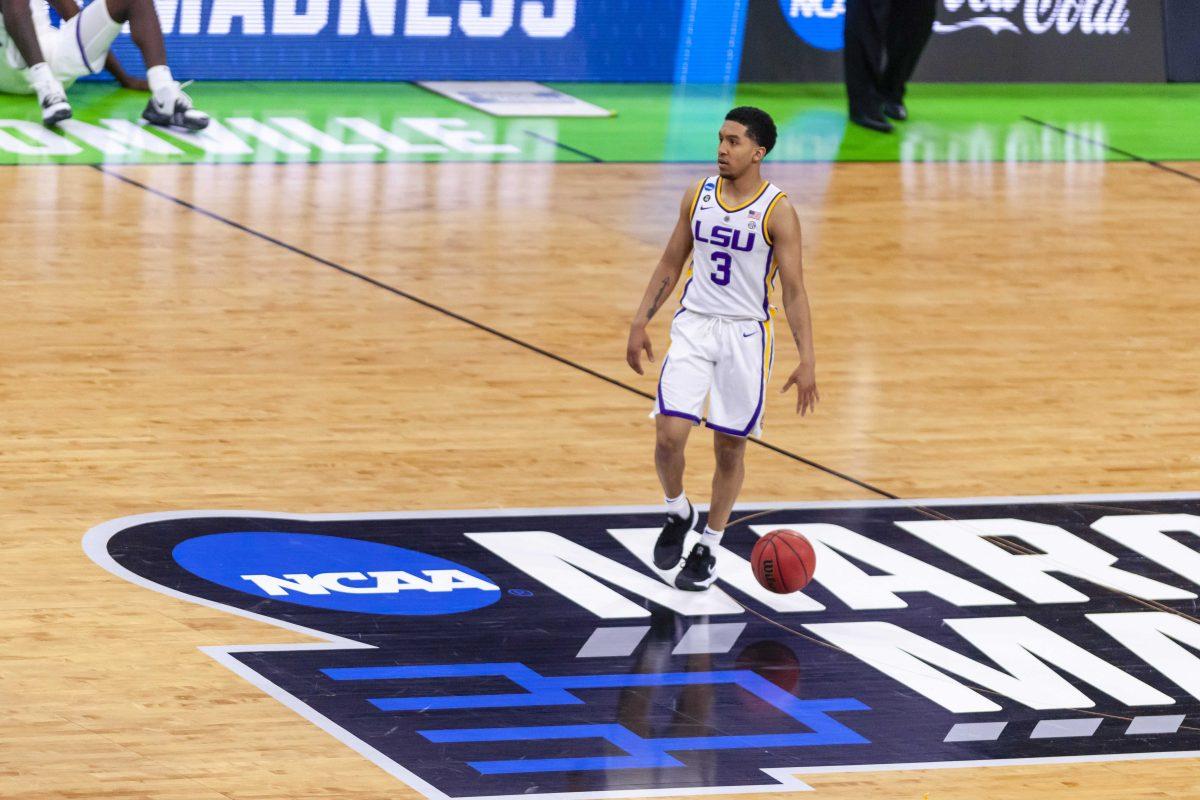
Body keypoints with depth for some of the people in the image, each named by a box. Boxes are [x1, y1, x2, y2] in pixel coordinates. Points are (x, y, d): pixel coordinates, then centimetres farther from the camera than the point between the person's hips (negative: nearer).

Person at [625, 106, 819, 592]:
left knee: (729, 447, 5)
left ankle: (708, 548, 20)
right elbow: (670, 265, 12)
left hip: (746, 334, -2)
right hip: (693, 327, 2)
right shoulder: (698, 197, 3)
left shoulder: (777, 211, -9)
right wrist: (640, 323, 6)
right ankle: (678, 513, 17)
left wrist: (806, 360, -14)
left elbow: (793, 289, -9)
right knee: (669, 434, -12)